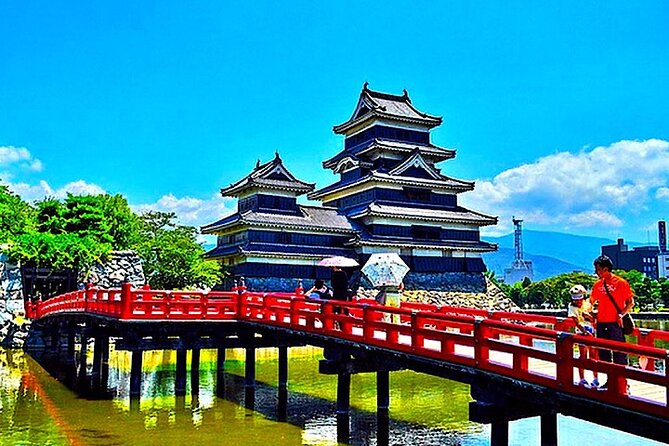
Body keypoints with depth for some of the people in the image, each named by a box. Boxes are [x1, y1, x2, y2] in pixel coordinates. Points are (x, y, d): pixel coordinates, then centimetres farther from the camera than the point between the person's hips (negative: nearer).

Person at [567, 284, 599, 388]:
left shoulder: (587, 304, 3)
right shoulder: (572, 307, -7)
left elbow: (593, 319, 8)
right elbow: (576, 322, -15)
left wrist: (587, 315, -12)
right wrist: (585, 331, -26)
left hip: (591, 331, 3)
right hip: (581, 333, -3)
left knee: (592, 355, 7)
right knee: (583, 356, -2)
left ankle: (596, 379, 17)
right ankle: (582, 379, 7)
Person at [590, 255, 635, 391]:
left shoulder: (621, 282, -6)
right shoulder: (598, 284, 10)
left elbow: (630, 302, -4)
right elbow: (592, 301, 16)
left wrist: (621, 314, -15)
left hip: (615, 324, -6)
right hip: (601, 323, 6)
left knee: (619, 354, -3)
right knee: (603, 353, 11)